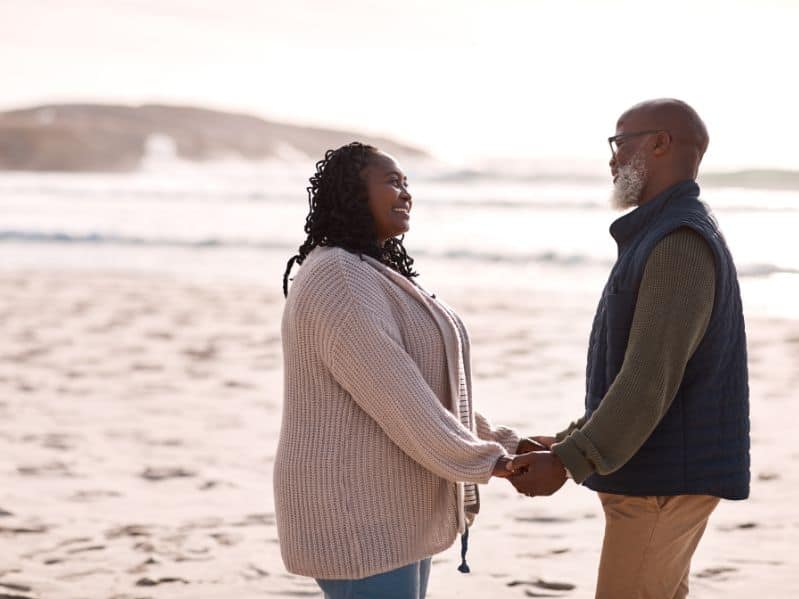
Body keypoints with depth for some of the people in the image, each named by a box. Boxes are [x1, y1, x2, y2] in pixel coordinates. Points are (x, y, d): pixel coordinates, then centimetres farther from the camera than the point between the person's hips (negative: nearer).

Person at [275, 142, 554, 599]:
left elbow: (431, 392, 19)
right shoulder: (341, 281, -18)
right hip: (360, 516, -11)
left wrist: (506, 445, 13)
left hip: (388, 508, 11)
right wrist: (488, 462, -16)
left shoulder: (376, 275, 17)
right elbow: (395, 398, -23)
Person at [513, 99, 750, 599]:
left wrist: (567, 463, -22)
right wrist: (570, 441, 16)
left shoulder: (680, 243, -18)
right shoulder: (661, 238, 16)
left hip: (666, 478, -10)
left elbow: (650, 383, -24)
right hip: (655, 474, 10)